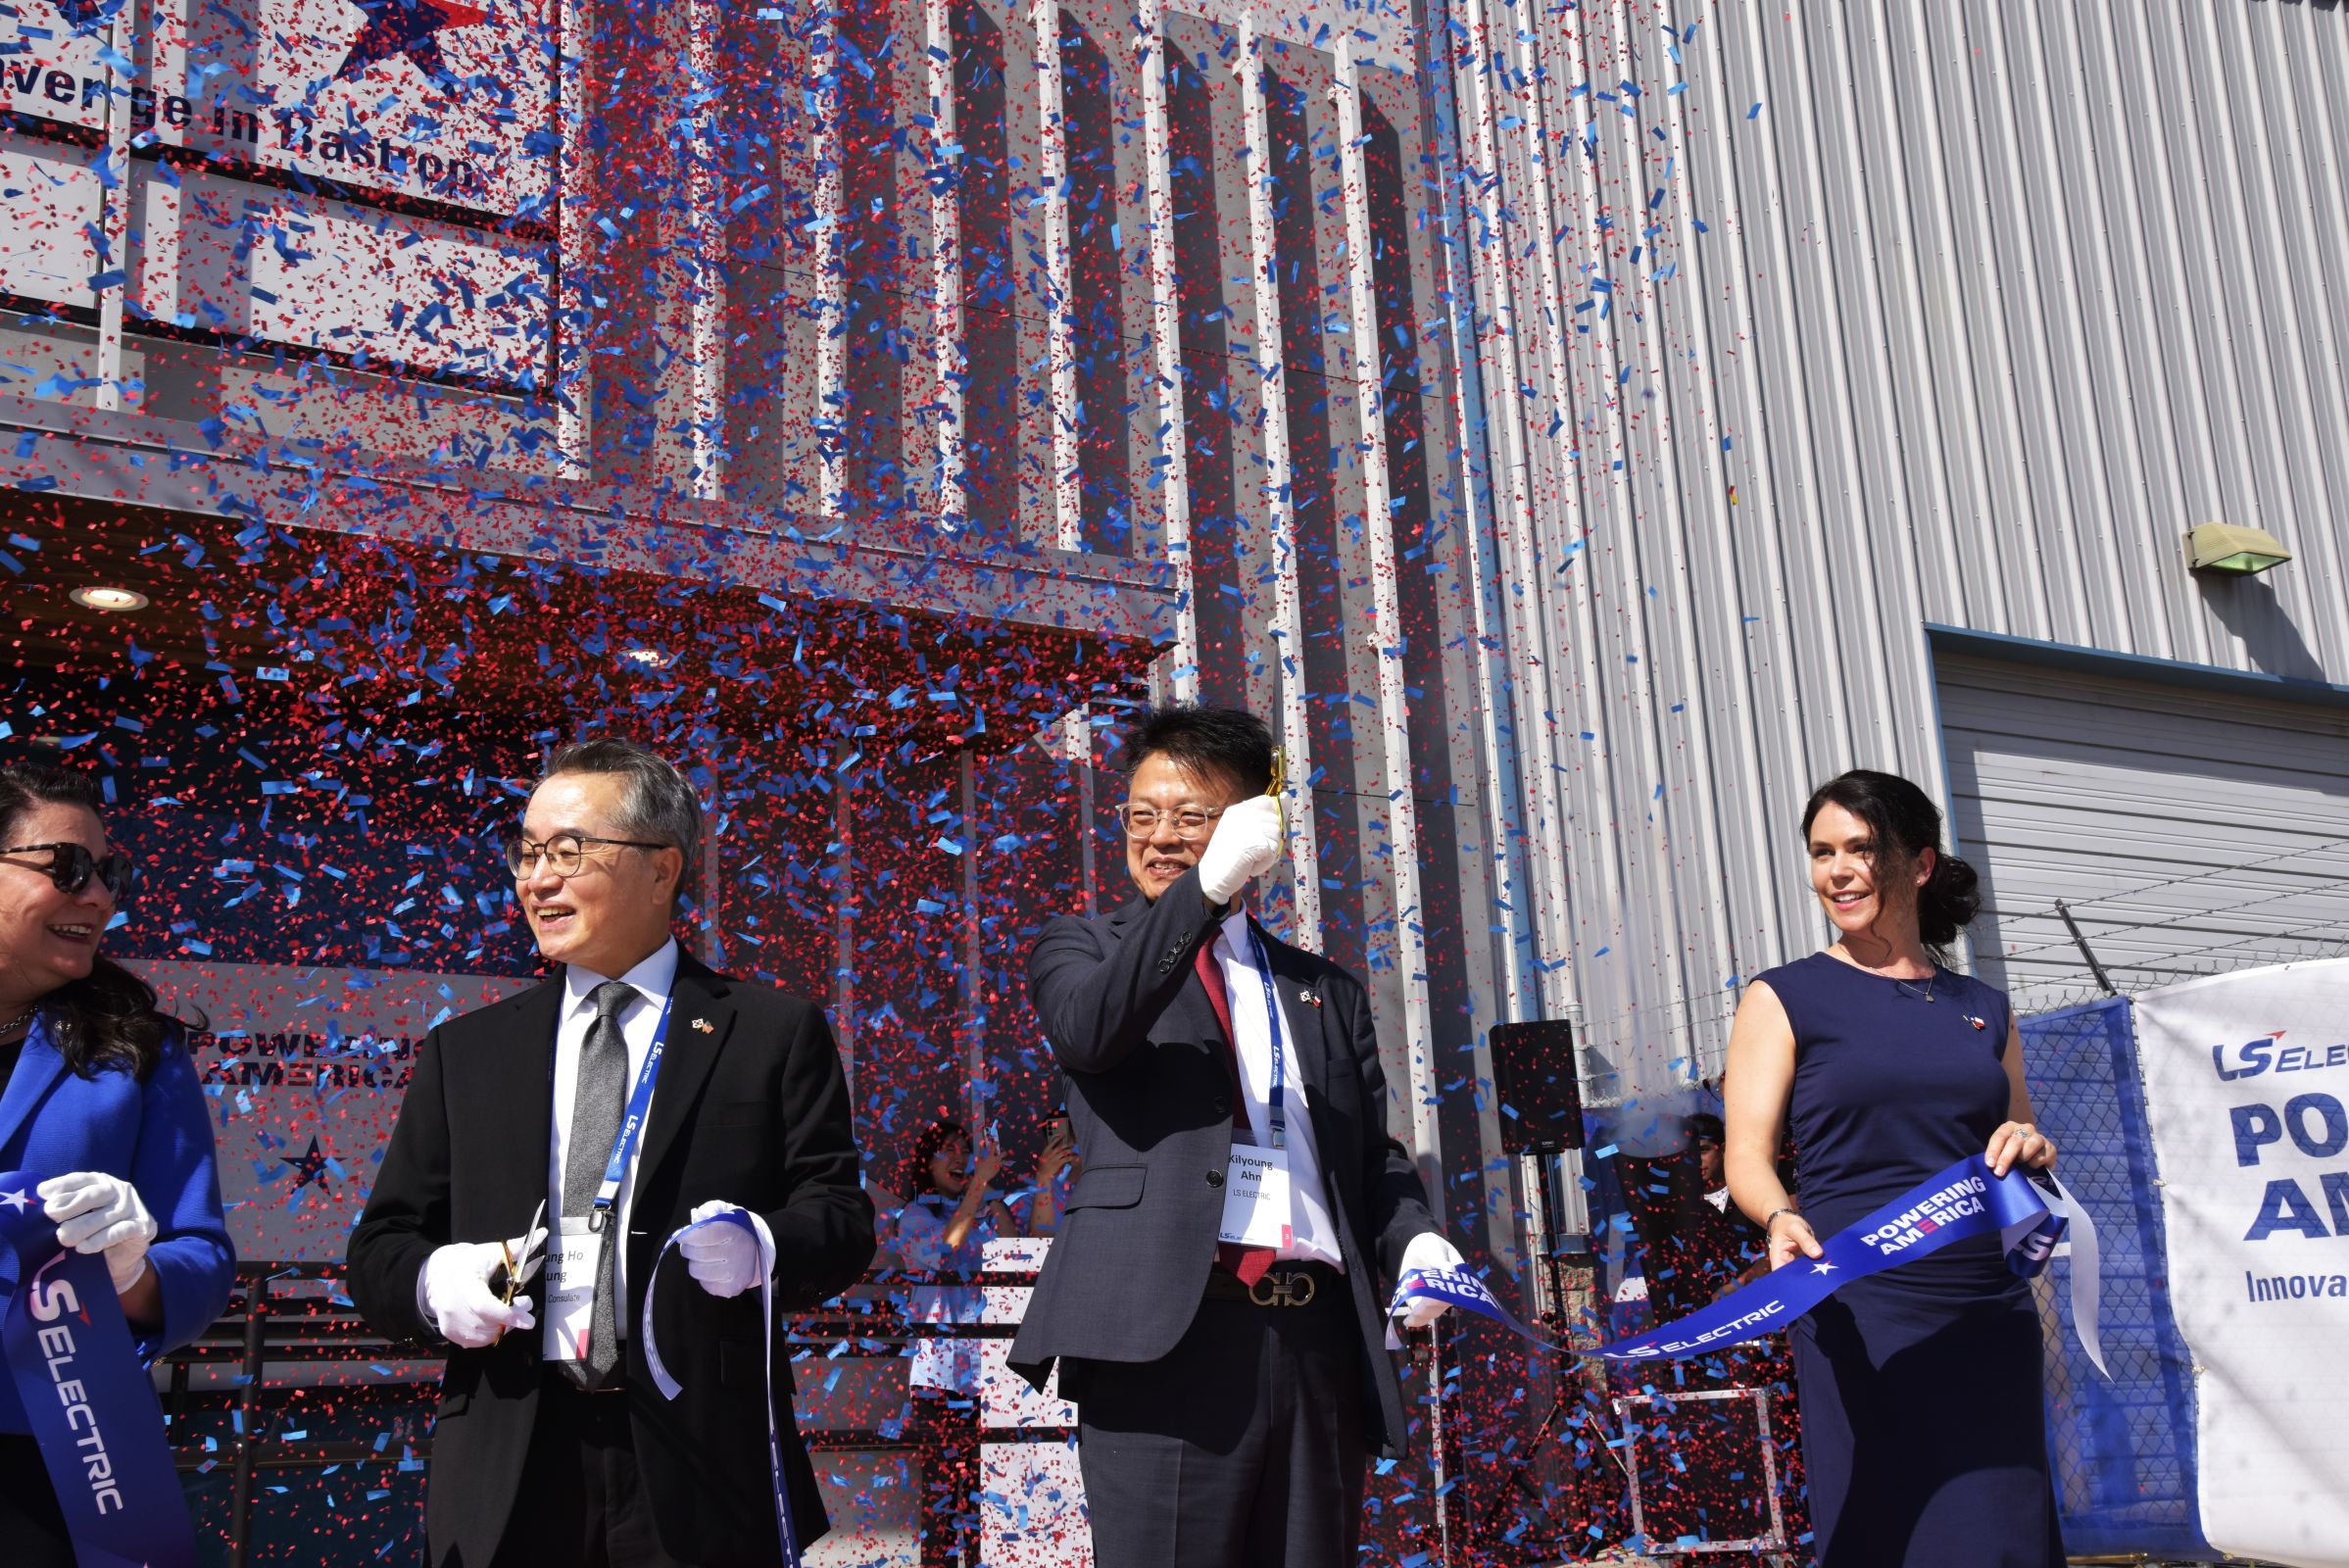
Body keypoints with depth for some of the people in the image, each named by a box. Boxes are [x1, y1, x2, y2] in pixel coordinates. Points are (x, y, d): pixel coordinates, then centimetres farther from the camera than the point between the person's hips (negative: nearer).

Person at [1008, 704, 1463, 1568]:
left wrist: (1415, 1239, -3)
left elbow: (1374, 1153, 18)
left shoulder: (1327, 993, 22)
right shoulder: (1081, 947, 13)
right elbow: (1087, 1032, -10)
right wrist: (1207, 886, -17)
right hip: (1169, 1335, -3)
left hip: (1319, 1342, 4)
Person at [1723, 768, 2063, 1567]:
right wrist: (1781, 1218, -23)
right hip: (1861, 1314, -3)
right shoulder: (1784, 997, 4)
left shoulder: (1983, 1009, 15)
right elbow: (1747, 1155, -2)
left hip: (1988, 1314, 4)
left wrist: (2032, 1148, 0)